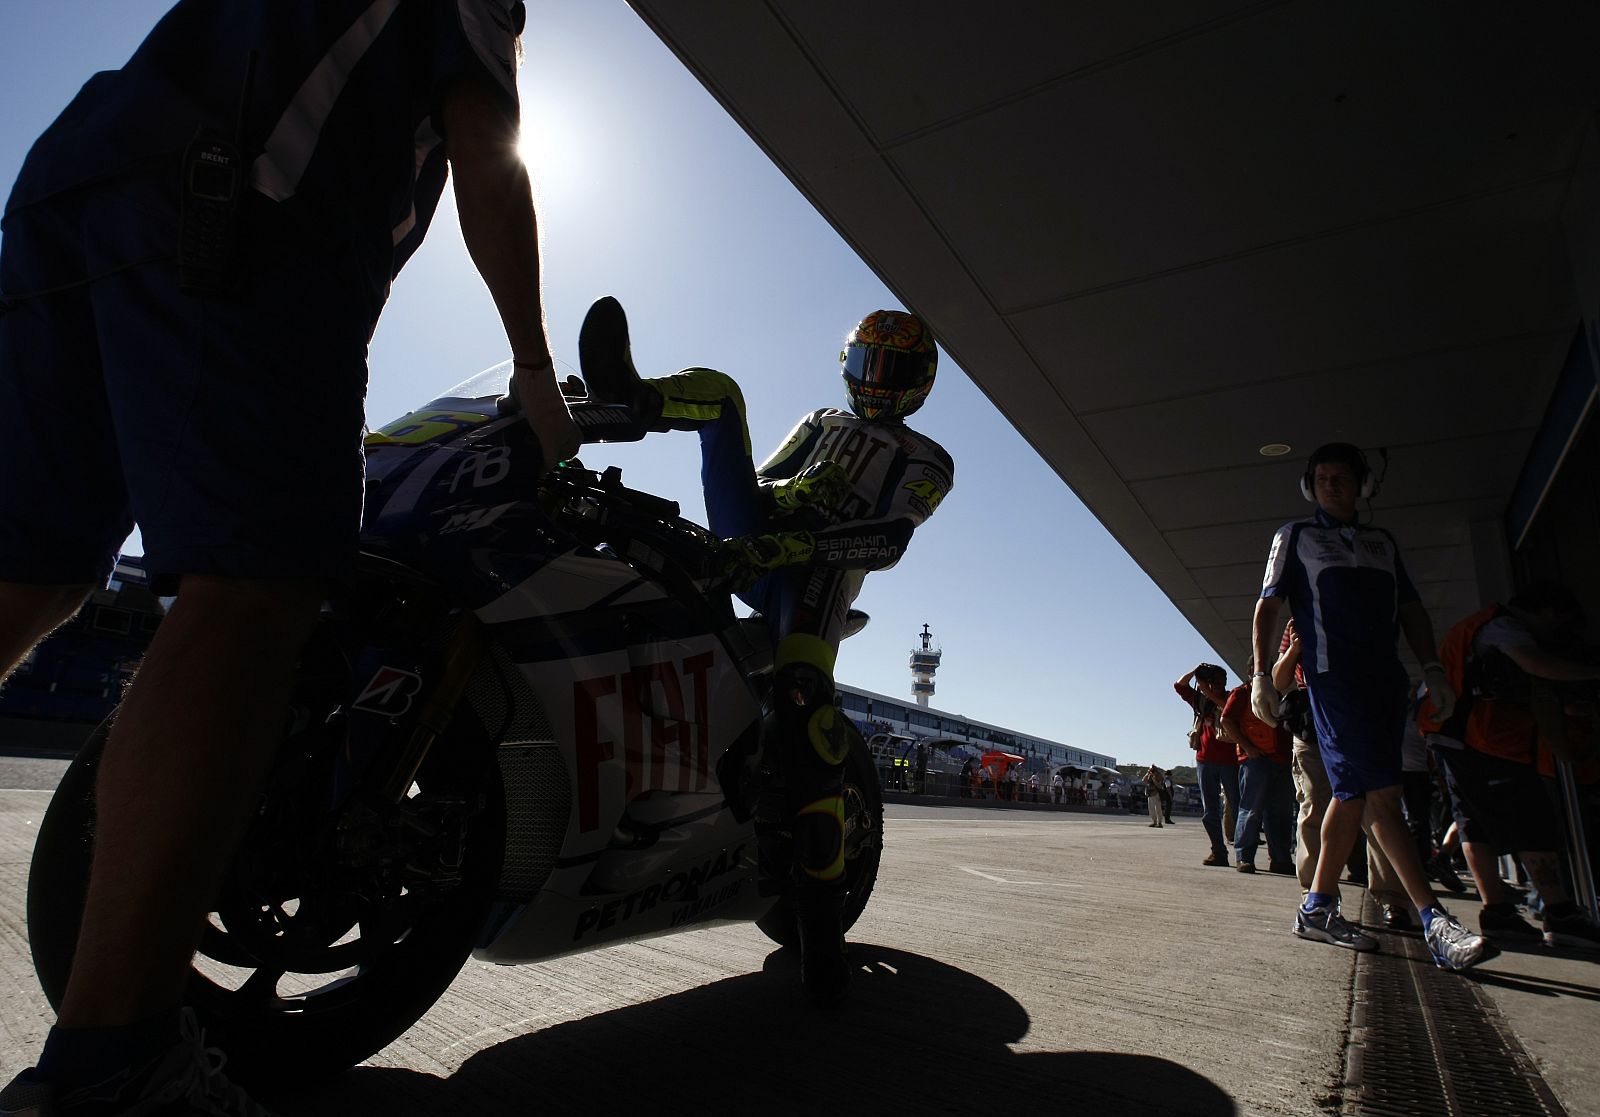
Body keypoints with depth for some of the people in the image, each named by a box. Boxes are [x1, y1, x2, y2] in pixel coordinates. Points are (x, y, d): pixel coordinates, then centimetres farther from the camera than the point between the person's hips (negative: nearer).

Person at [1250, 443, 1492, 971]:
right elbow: (1268, 606, 4)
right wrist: (1260, 674, -6)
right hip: (1333, 675, -5)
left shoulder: (1384, 542, 24)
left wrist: (1432, 668, 8)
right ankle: (1436, 923, -14)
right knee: (1380, 792, -13)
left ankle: (1318, 908, 13)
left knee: (1354, 793, 5)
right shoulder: (1294, 537, 10)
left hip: (1385, 677, 6)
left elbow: (1411, 607, 22)